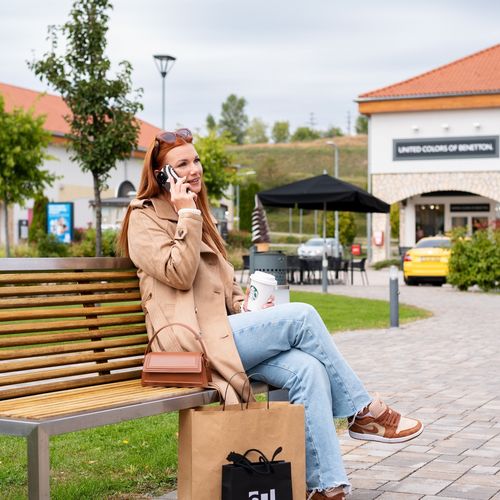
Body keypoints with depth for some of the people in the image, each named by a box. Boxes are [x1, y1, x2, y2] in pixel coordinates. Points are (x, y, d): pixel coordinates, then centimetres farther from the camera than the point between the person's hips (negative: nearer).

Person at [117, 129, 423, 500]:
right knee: (301, 316, -20)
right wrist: (187, 216, -12)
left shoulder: (200, 216, 25)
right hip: (194, 338, -7)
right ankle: (365, 411, -6)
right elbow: (179, 274, -14)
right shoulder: (145, 218, 0)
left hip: (222, 332, 7)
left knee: (307, 369, -20)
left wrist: (247, 311, 8)